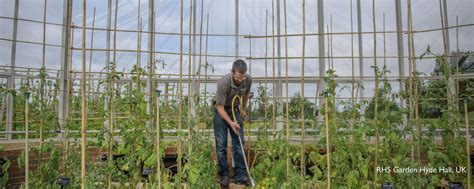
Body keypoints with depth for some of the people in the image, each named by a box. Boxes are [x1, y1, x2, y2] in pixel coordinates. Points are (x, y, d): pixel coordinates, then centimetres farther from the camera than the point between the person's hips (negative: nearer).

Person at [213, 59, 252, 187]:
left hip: (235, 109, 4)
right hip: (221, 110, -4)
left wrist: (244, 109, 13)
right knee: (221, 144, -3)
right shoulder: (223, 83, -32)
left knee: (239, 142, 0)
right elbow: (220, 107, -24)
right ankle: (223, 175, 9)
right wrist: (230, 122, -31)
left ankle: (240, 174, 7)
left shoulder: (248, 80, -18)